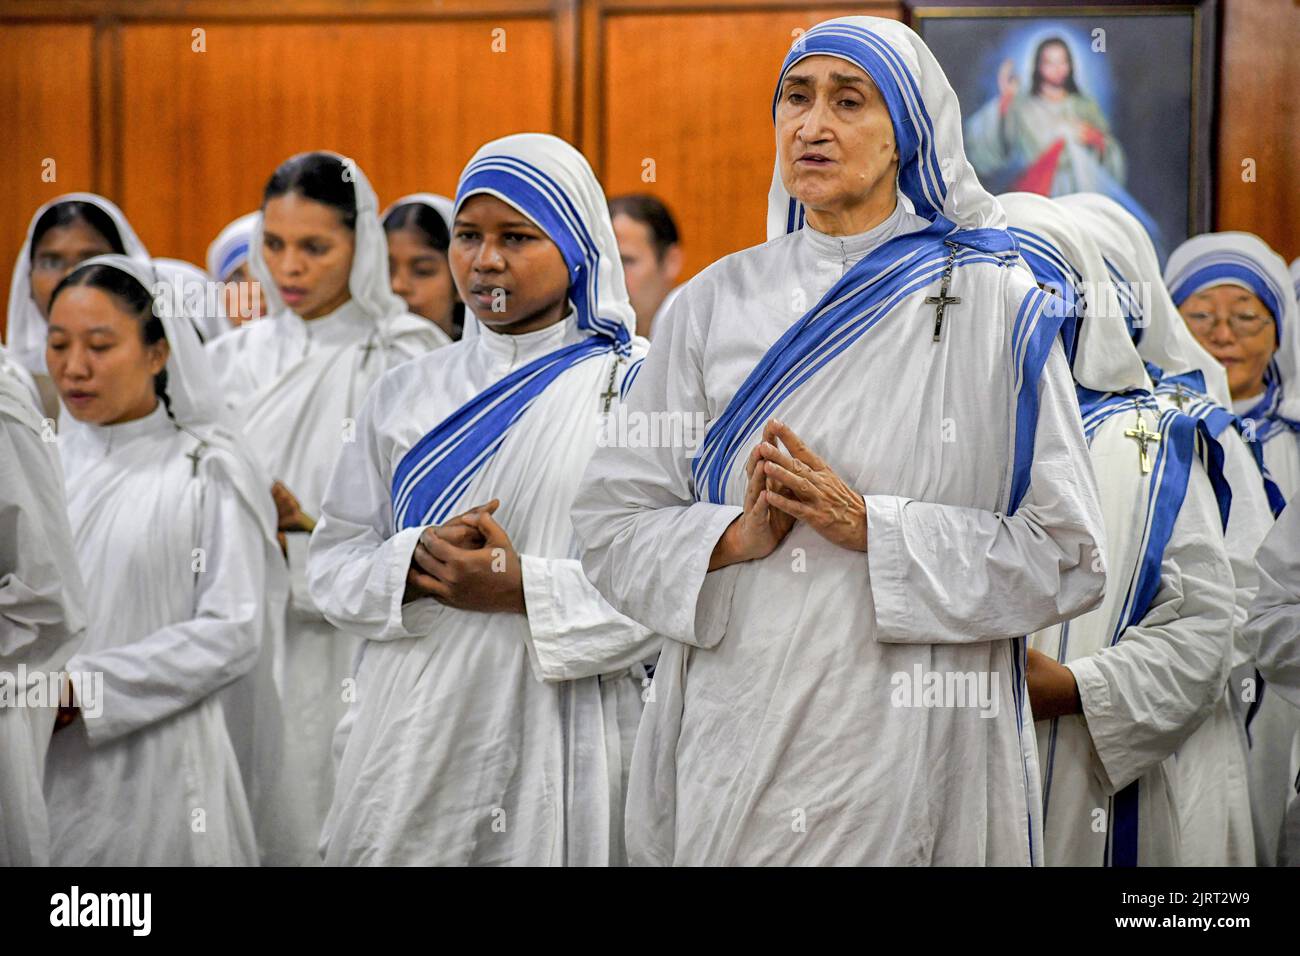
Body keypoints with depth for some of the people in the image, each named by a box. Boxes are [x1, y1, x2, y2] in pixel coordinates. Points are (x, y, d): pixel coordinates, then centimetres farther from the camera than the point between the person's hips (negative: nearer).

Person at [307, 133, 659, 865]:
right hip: (417, 739, 3)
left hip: (561, 740, -3)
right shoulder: (406, 395, 13)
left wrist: (525, 586, -16)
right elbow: (334, 563, 10)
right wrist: (412, 564, -10)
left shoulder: (637, 385, -1)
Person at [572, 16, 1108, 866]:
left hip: (910, 762, -2)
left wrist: (872, 527, -14)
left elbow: (1066, 557, -5)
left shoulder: (994, 307, -1)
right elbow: (611, 525, 6)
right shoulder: (717, 303, 7)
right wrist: (736, 537, -13)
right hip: (735, 757, 2)